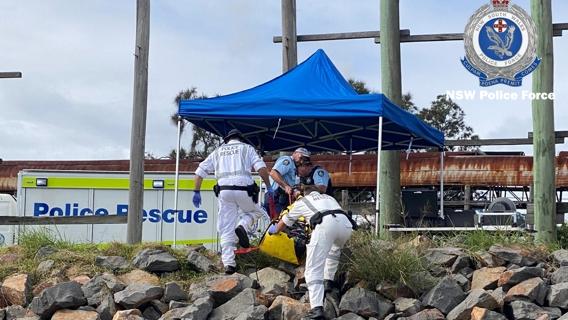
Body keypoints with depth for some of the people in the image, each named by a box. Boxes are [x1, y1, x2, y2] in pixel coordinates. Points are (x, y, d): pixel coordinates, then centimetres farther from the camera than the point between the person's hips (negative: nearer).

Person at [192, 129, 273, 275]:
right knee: (255, 212, 24)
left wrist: (196, 192, 22)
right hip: (243, 189, -2)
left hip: (224, 190, 2)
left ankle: (228, 263, -2)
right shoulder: (247, 148, 16)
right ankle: (243, 227, -7)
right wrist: (269, 187, 4)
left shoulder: (218, 151, 24)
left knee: (226, 229, 6)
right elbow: (261, 167, 0)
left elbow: (200, 171, 18)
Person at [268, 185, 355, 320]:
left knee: (314, 269, -5)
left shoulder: (301, 202, 31)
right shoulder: (329, 197, 40)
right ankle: (328, 281, 32)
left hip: (325, 224, -4)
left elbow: (285, 222, 45)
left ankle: (317, 308, -19)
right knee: (334, 249, 38)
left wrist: (274, 230, 67)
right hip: (346, 223, 4)